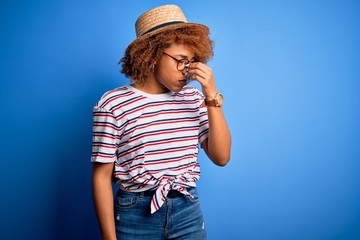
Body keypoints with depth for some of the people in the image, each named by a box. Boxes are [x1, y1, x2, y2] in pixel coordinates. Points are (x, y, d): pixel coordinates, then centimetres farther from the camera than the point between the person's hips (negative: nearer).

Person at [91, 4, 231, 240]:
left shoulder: (194, 99, -1)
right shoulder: (113, 105, -11)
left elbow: (221, 157, -5)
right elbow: (102, 176, -8)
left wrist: (212, 95, -12)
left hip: (189, 212, 3)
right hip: (135, 215, -3)